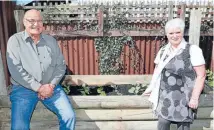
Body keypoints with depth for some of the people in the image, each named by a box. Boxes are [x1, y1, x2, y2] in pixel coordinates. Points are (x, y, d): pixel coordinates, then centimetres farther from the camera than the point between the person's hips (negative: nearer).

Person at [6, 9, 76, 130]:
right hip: (23, 88, -2)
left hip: (50, 86, 3)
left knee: (69, 116, -11)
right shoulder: (15, 40, -3)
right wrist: (39, 88, -16)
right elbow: (15, 70, -12)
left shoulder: (51, 40, 7)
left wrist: (51, 85, -10)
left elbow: (61, 65, 6)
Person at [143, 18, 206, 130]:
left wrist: (195, 97, -14)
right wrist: (151, 87, 16)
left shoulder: (192, 50, -10)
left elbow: (201, 75, -11)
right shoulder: (162, 51, 6)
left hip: (183, 98, -4)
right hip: (165, 97, 5)